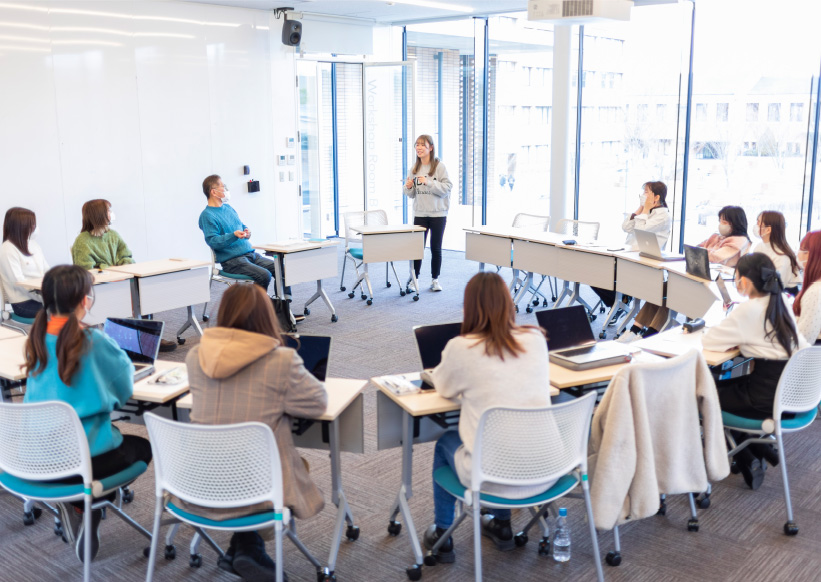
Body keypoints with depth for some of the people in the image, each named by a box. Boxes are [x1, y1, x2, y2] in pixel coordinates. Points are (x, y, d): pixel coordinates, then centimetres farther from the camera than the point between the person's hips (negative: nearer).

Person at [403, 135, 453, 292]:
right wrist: (408, 187, -9)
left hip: (438, 214, -3)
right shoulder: (414, 168, 7)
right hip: (420, 214, 3)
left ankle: (435, 279, 18)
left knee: (436, 248, 6)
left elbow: (447, 188, -14)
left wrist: (429, 182, -22)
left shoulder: (440, 166, -6)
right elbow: (411, 195, 13)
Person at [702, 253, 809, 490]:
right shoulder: (780, 303, 5)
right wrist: (737, 335, 10)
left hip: (768, 399, -8)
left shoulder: (749, 310, -18)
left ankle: (747, 461, 19)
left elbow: (708, 340, -14)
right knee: (722, 386, 26)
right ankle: (760, 450, 26)